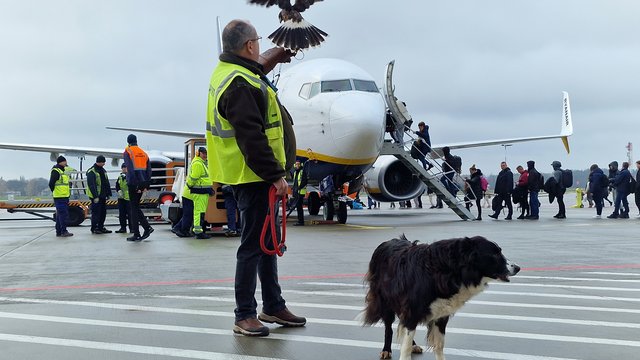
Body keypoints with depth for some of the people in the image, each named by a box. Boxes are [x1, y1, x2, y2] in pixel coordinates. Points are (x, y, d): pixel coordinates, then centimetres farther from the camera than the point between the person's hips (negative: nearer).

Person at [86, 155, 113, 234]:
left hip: (102, 196, 8)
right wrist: (95, 196, -22)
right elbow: (91, 185, -18)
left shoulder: (103, 171, 14)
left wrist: (108, 193, 15)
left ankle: (101, 227, 19)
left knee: (103, 212, 11)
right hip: (96, 196, -8)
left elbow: (107, 183, 20)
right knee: (96, 212, -5)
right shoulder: (91, 172, -13)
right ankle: (94, 228, 2)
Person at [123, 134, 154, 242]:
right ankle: (147, 227, 7)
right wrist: (146, 185, 10)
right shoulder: (144, 153, 14)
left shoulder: (127, 152, -5)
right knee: (136, 206, 17)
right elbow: (149, 171, 9)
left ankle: (136, 235, 1)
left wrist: (135, 185, -16)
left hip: (133, 184, -6)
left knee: (134, 208, 0)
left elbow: (131, 170, -15)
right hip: (142, 183, 6)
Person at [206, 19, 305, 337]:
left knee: (268, 241, 18)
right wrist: (275, 175, -24)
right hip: (253, 177, -11)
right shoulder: (240, 84, -21)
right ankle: (244, 316, 6)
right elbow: (251, 137, -26)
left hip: (255, 176, 11)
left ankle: (273, 306, 29)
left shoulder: (226, 73, 13)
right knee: (254, 245, -3)